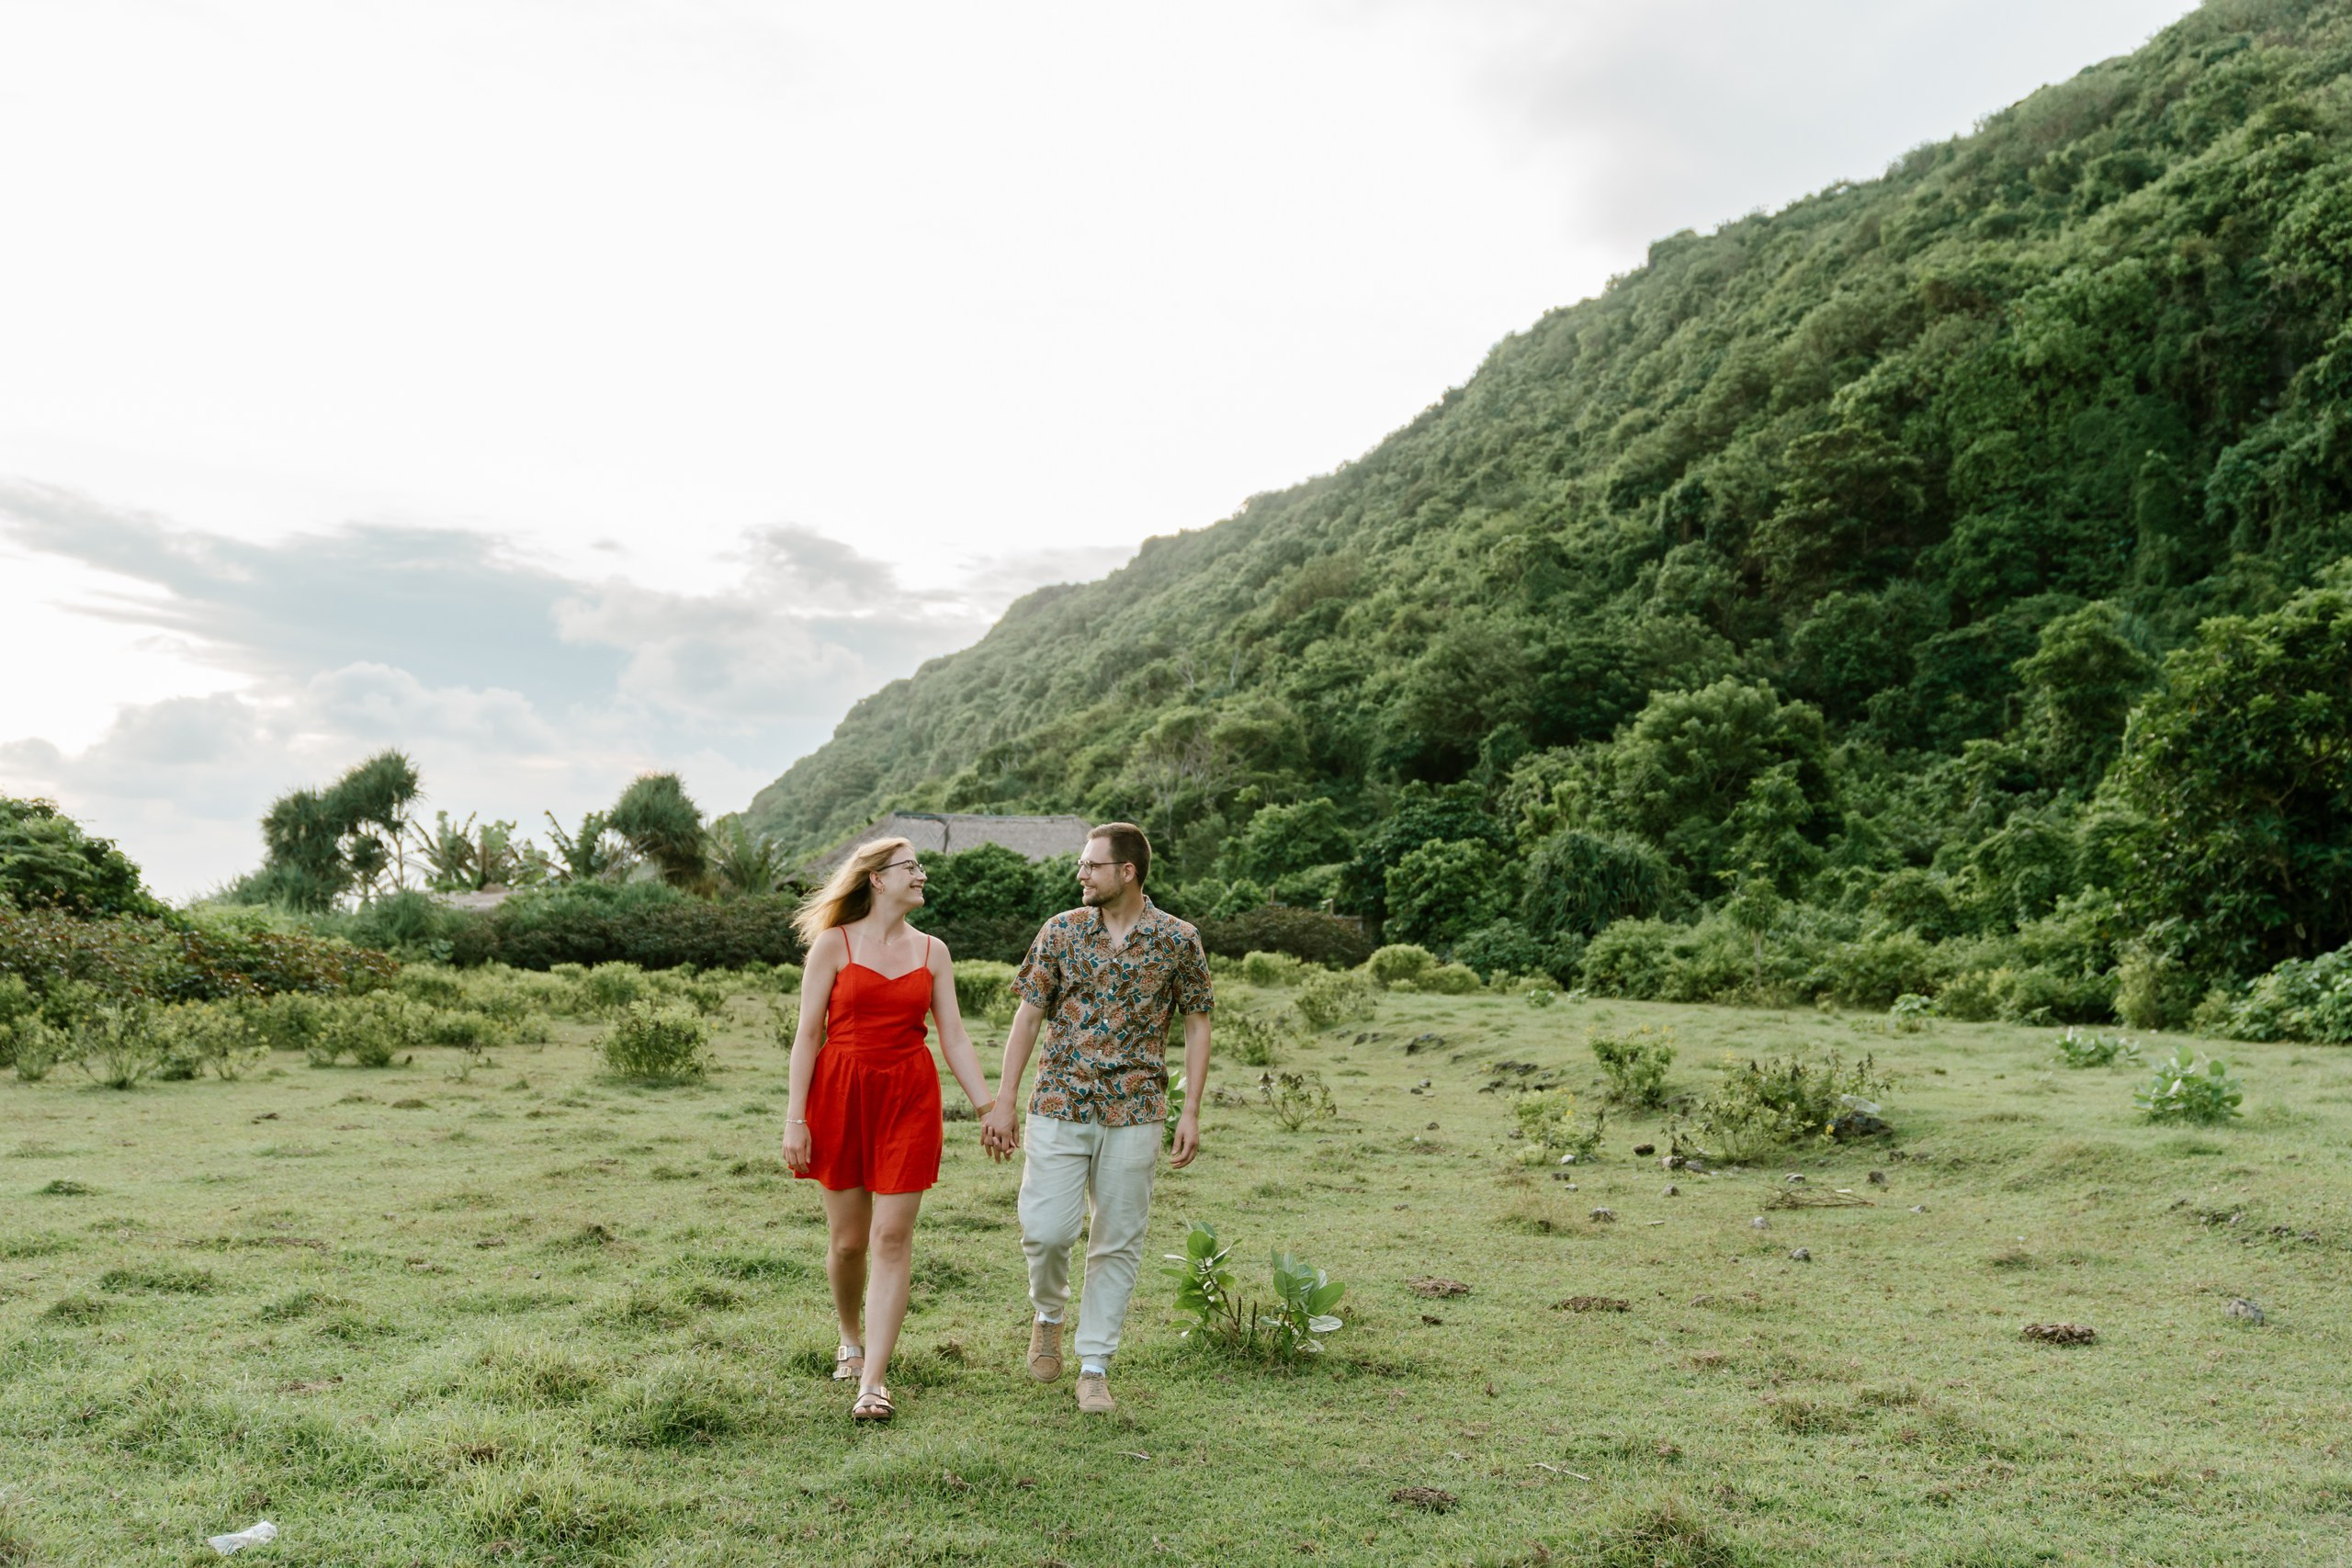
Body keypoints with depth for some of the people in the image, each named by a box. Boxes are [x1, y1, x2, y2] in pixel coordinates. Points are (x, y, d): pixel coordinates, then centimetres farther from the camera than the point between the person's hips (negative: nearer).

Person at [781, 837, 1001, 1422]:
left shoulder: (932, 951, 8)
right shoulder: (834, 944, -1)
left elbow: (954, 1038, 8)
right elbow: (808, 1034, -2)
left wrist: (989, 1108, 0)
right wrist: (795, 1118, -7)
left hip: (909, 1097, 2)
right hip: (840, 1093, -2)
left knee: (892, 1238, -5)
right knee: (847, 1238, 7)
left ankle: (873, 1380, 0)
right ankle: (850, 1340, 35)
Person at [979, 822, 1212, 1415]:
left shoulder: (1177, 940, -1)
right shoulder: (1060, 932, 2)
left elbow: (1197, 1026, 4)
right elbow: (1029, 1016, 4)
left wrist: (1191, 1112, -3)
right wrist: (1003, 1101, -1)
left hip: (1134, 1113, 0)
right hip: (1058, 1105, 0)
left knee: (1117, 1243, 5)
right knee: (1046, 1229, -5)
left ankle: (1094, 1367, 19)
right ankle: (1048, 1313, 27)